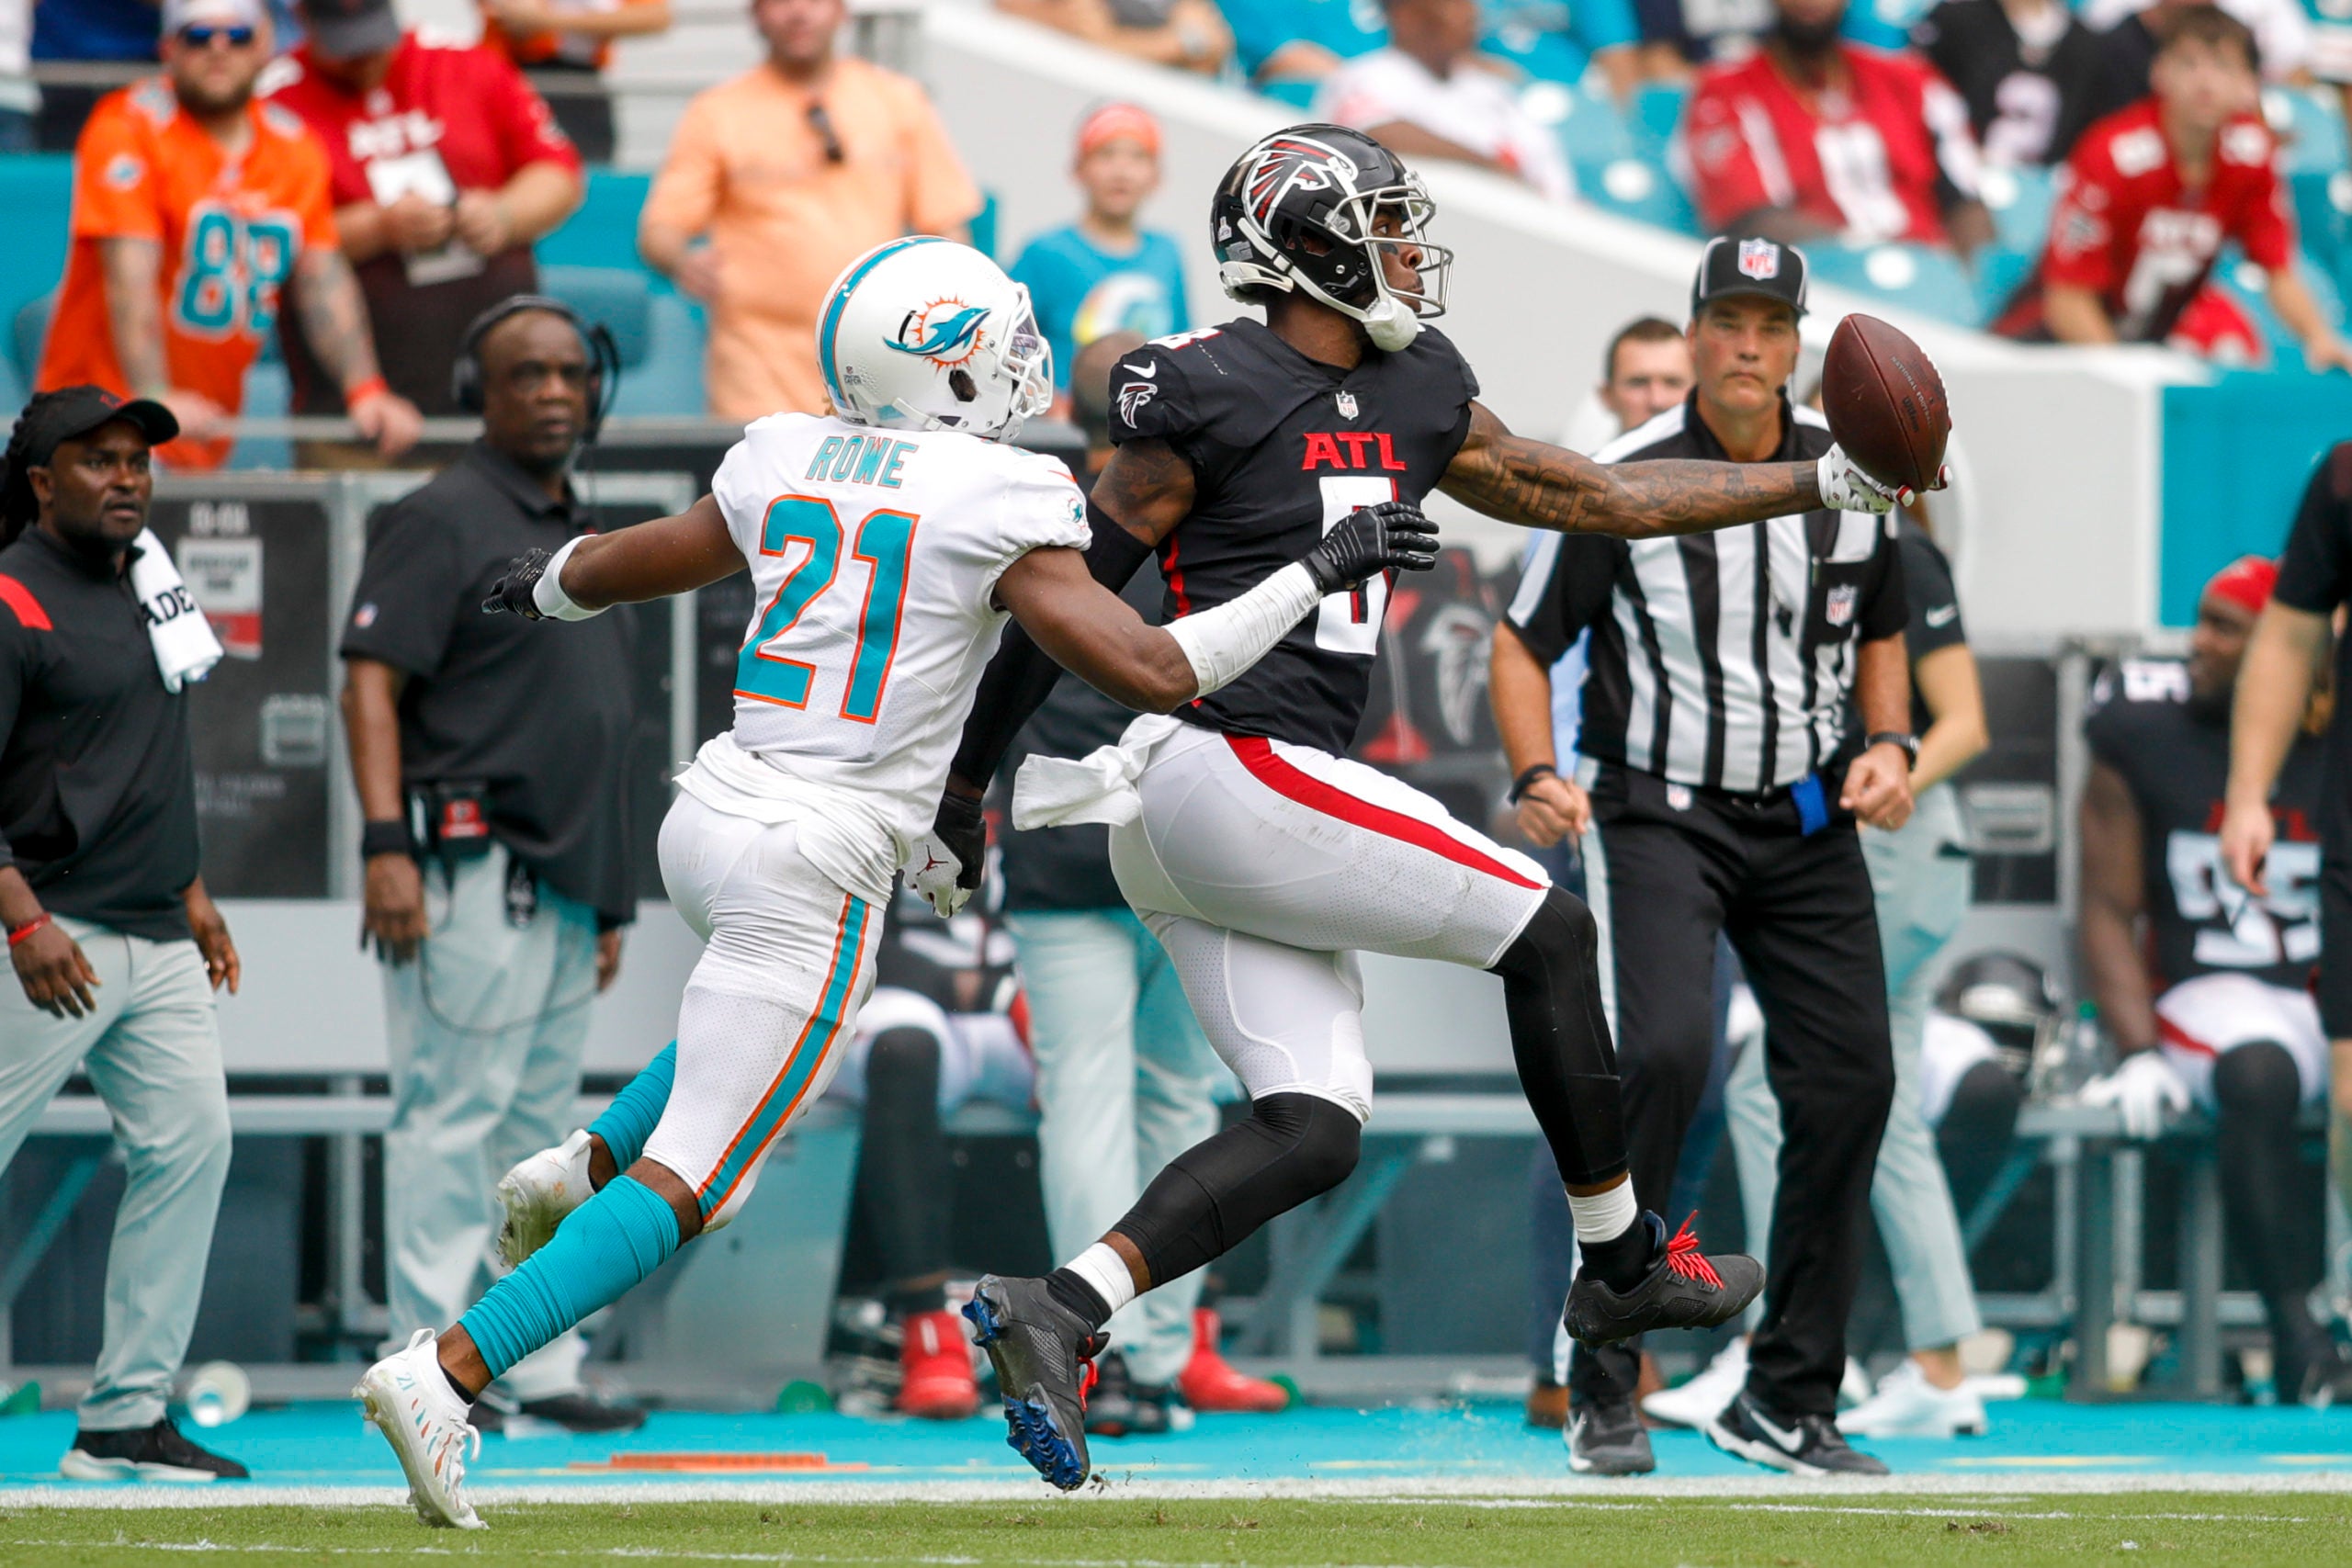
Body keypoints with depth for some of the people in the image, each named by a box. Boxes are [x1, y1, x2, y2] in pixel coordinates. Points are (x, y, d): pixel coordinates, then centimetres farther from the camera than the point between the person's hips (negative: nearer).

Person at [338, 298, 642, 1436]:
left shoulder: (582, 538, 21)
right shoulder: (444, 520, -5)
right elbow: (371, 680, -13)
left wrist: (610, 899, 22)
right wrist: (387, 842, -24)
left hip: (565, 885, 9)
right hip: (475, 867, -9)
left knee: (538, 1129, 11)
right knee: (452, 1116, -9)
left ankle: (537, 1368, 14)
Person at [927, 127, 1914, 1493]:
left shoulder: (1413, 398, 15)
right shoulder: (1212, 395, -10)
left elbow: (1592, 498, 21)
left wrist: (1820, 482, 18)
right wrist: (961, 786, -3)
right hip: (1243, 771, -9)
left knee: (1312, 1131, 0)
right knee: (1545, 930, 3)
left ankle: (1059, 1312, -10)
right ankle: (1624, 1264, 17)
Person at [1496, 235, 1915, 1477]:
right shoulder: (1622, 483, -8)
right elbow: (1525, 640, -1)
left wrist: (1888, 744, 0)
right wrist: (1539, 777, -16)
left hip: (1808, 819, 5)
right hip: (1656, 815, -5)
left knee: (1848, 1083, -1)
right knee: (1664, 1052, -24)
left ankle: (1787, 1400, 14)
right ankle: (1602, 1387, -13)